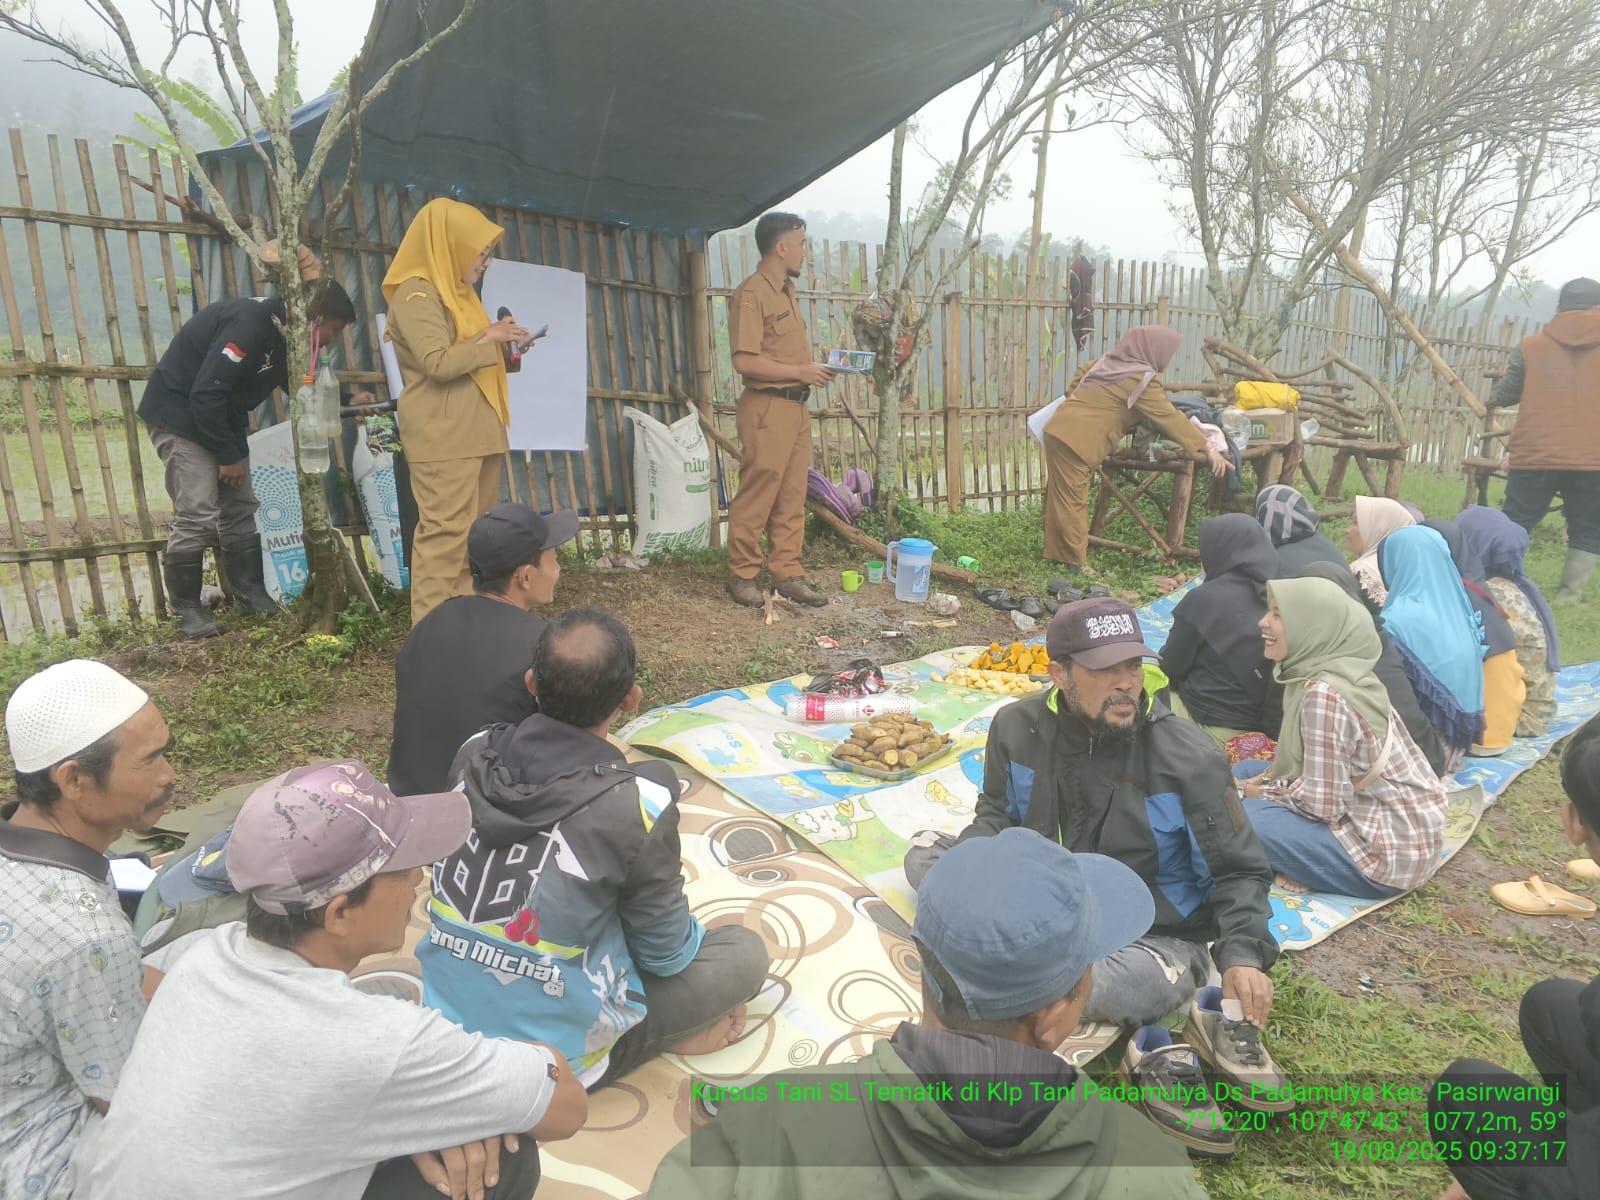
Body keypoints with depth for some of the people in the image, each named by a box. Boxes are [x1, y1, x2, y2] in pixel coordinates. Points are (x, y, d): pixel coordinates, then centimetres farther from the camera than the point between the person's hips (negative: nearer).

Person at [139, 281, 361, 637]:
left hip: (222, 418, 10)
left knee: (240, 510, 9)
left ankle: (253, 597, 16)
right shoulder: (251, 324, -27)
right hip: (179, 414, -10)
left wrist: (348, 401, -2)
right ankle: (186, 609, -2)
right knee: (197, 516, -13)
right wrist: (229, 455, -21)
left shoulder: (284, 332, 3)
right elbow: (206, 393, -29)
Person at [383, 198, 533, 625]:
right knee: (445, 531, -11)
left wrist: (502, 345, 9)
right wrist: (488, 338, -9)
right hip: (442, 435, -10)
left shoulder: (454, 290, 20)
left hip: (476, 431, 10)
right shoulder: (416, 293, -9)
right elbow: (438, 362, -20)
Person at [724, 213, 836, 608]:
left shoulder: (786, 292, 17)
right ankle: (741, 575, 9)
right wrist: (801, 372, -15)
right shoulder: (752, 294, -12)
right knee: (755, 497, -2)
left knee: (792, 498, 10)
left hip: (797, 406, 9)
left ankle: (787, 574, 16)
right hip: (767, 408, -9)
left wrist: (814, 369, 8)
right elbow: (745, 361, -20)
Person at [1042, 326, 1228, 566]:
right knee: (1071, 501, -4)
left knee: (1060, 497, 13)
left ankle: (1056, 552, 21)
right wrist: (1207, 449, -7)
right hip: (1076, 442, -9)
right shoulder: (1143, 379, -9)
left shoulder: (1106, 361, 15)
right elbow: (1170, 418, -10)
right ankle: (1074, 561, 1)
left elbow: (1074, 388, 25)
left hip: (1059, 430, 9)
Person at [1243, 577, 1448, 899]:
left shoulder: (1324, 694, -26)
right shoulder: (1342, 673, 2)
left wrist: (1258, 794, -7)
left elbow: (1322, 803, -24)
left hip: (1390, 852, -9)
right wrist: (1262, 781, 1)